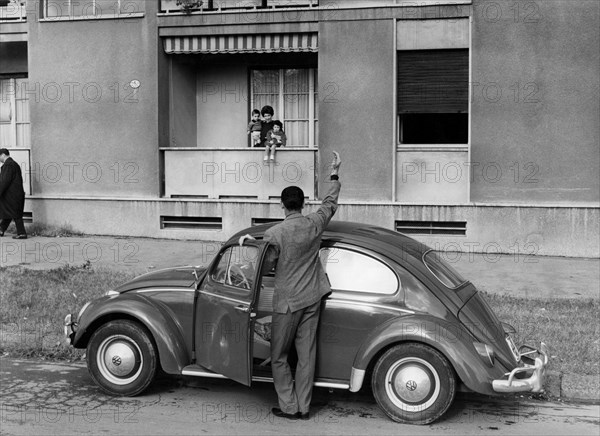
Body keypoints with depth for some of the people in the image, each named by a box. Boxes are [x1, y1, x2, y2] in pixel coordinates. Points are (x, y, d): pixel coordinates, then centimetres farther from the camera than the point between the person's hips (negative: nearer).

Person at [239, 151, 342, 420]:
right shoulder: (315, 224, -4)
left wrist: (250, 244, 6)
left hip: (287, 302, -5)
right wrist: (335, 175, 29)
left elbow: (264, 269, -8)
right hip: (312, 298, 5)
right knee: (306, 354, 10)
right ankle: (303, 408, 17)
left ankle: (289, 407, 11)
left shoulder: (274, 234, -17)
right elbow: (330, 203, 15)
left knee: (279, 357, 9)